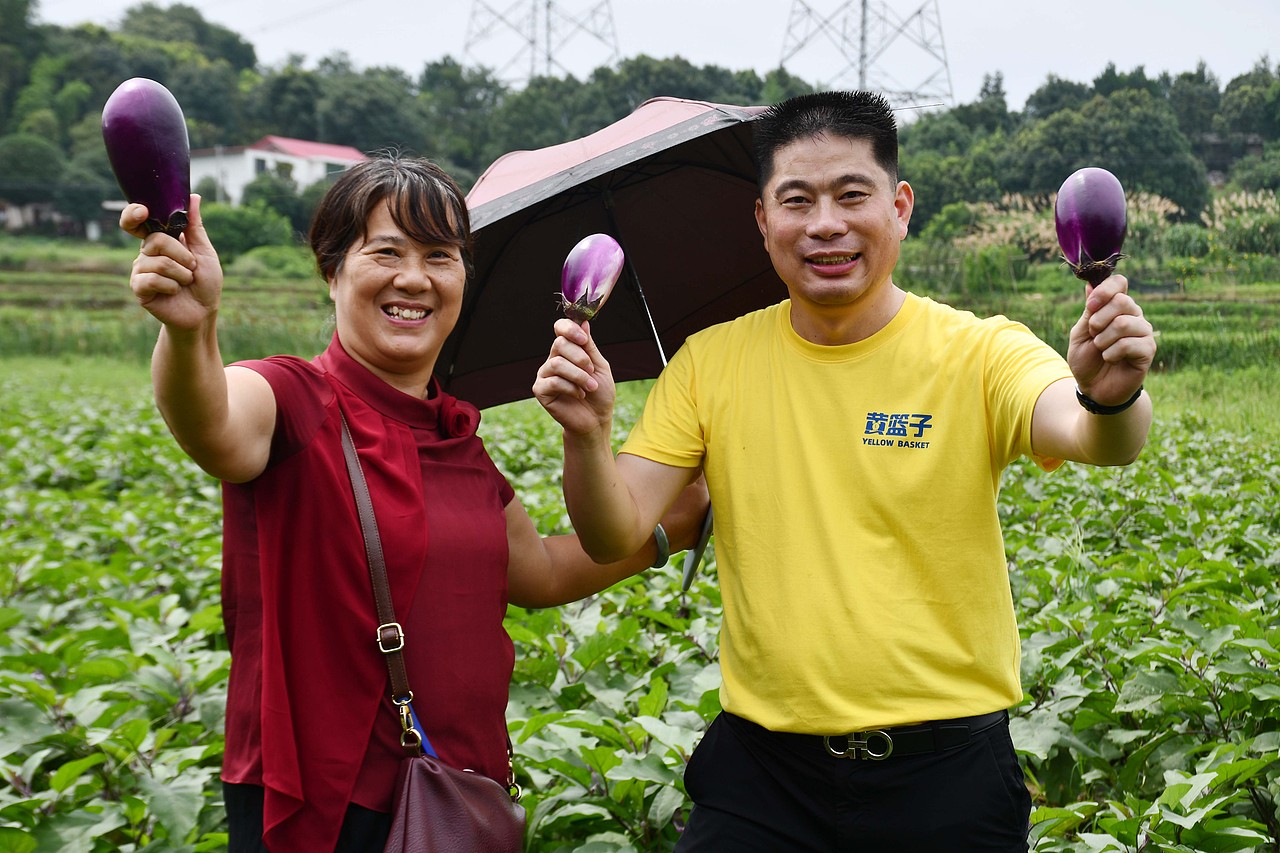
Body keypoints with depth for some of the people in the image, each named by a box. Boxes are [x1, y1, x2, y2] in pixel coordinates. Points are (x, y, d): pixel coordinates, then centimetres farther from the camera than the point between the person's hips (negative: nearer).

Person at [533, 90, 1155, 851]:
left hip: (947, 769, -1)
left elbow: (1093, 441, -26)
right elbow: (615, 538, -5)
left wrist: (1111, 397, -49)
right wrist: (587, 434, -25)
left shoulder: (982, 354, -8)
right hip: (761, 768, 2)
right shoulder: (711, 363, 0)